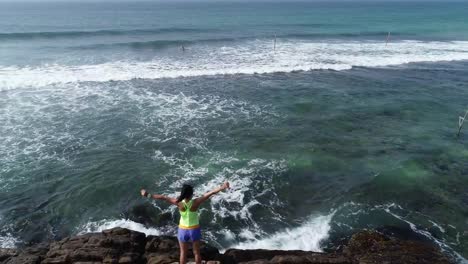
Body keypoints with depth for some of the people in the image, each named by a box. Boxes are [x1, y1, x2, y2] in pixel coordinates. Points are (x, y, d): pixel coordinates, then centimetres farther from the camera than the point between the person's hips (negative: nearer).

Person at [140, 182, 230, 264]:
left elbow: (163, 197, -18)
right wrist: (222, 187, -33)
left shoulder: (179, 203, -23)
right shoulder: (196, 202, -26)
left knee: (183, 253, 20)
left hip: (183, 230, 2)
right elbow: (211, 193, -31)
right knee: (196, 252, 20)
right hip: (194, 230, -1)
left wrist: (148, 195, -12)